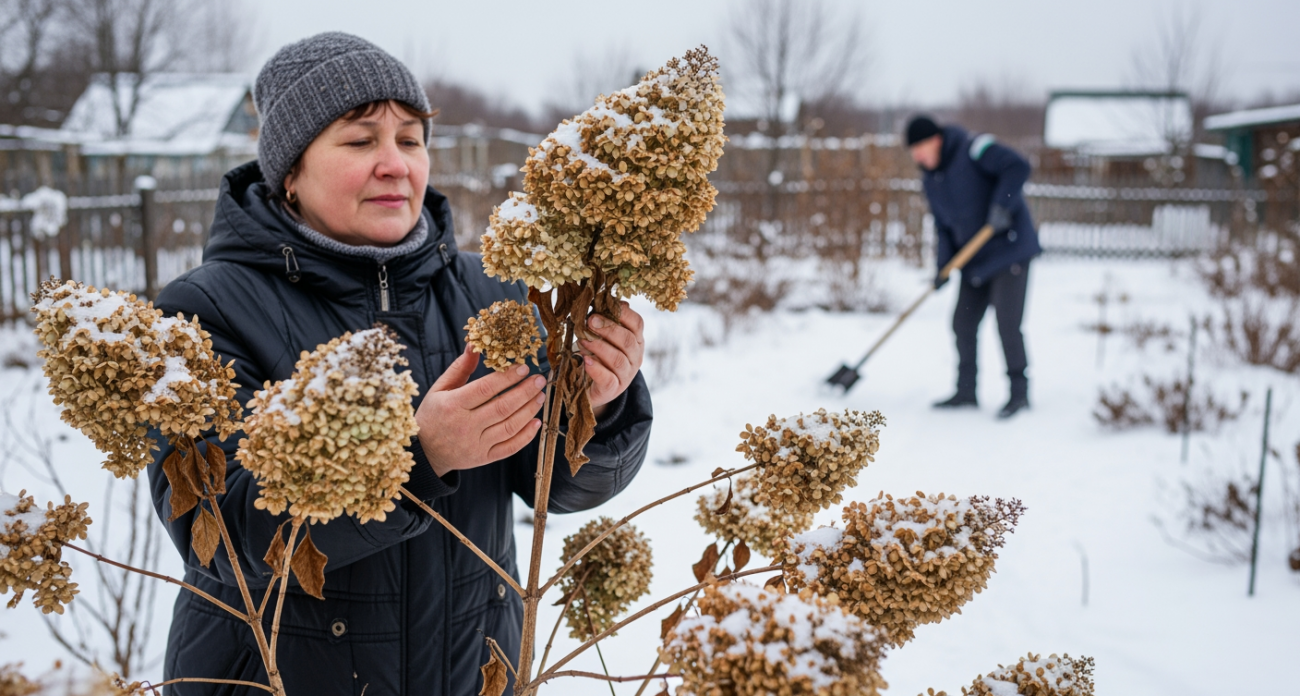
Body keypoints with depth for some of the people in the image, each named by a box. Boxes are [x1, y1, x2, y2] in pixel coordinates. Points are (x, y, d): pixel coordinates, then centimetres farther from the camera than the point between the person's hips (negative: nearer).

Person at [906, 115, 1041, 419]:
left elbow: (1018, 167, -22)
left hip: (1010, 249, -8)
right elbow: (943, 225, 10)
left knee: (1007, 323, -10)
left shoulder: (974, 150, -15)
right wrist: (943, 266, -1)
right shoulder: (930, 179, 9)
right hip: (975, 260, 8)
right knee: (963, 323, 7)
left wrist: (1001, 206, -29)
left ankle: (1019, 392, 2)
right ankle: (966, 392, 19)